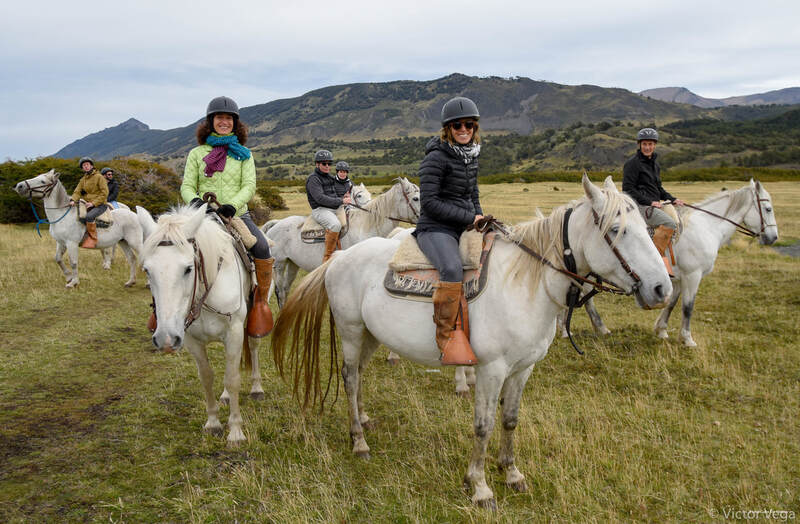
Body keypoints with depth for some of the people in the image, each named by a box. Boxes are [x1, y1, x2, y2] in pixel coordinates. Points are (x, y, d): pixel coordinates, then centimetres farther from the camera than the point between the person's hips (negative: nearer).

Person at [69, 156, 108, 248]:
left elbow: (104, 193, -10)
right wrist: (73, 200, -16)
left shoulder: (99, 177, -5)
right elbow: (77, 191, 7)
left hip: (99, 204, -8)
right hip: (87, 204, 8)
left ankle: (92, 240, -27)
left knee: (89, 216, -34)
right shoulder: (83, 179, 15)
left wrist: (93, 203, -17)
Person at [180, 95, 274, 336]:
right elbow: (187, 186, 4)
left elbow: (249, 186, -2)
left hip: (237, 214, -1)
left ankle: (261, 300, -7)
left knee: (262, 248, -27)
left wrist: (232, 205, -21)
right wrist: (195, 200, -20)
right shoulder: (197, 153, 8)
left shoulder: (243, 154, 8)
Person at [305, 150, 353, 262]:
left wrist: (346, 195, 9)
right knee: (335, 225, -36)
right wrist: (341, 201, -19)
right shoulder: (313, 179, -6)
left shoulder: (330, 177, 19)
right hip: (320, 210, -9)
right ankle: (327, 257, -29)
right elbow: (321, 199, -19)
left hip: (336, 209, 9)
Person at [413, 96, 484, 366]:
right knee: (452, 269, -36)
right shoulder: (436, 158, -10)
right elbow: (429, 202, -16)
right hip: (436, 230, -9)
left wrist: (481, 219, 9)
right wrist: (470, 218, -15)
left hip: (465, 230, 9)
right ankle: (446, 336, -26)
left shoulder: (471, 156, 15)